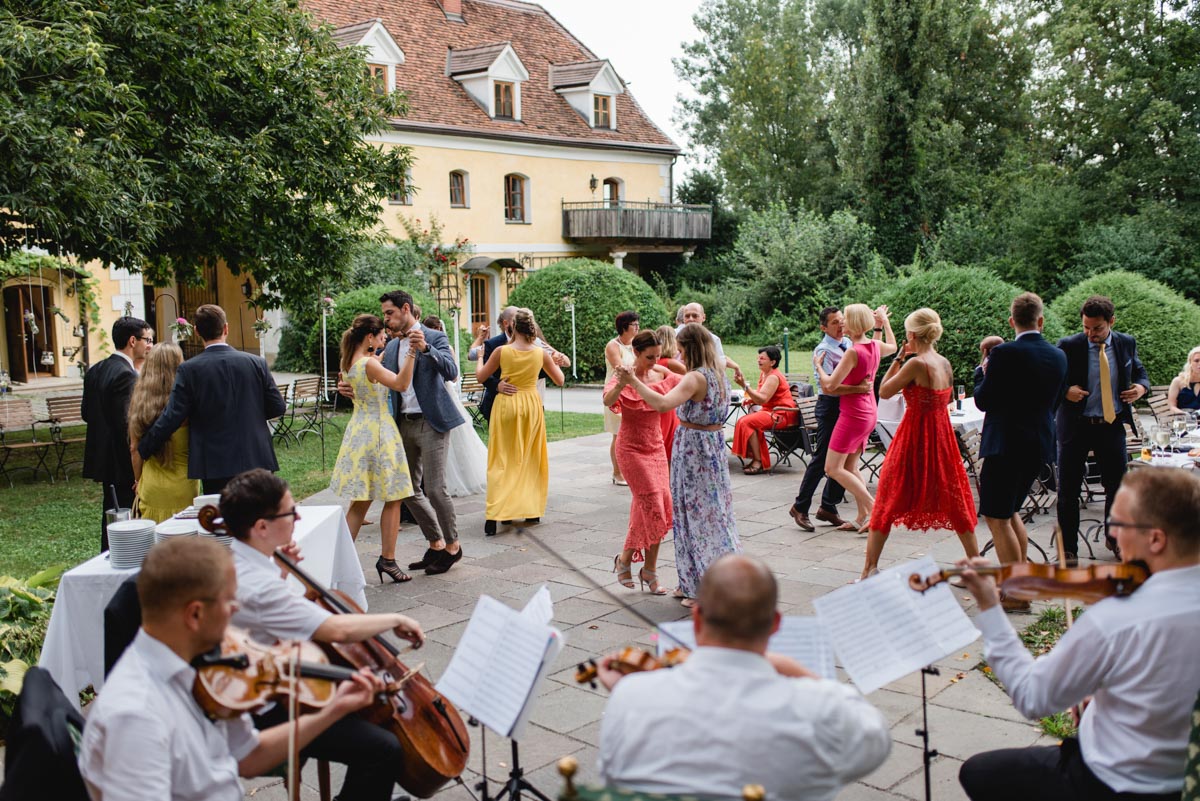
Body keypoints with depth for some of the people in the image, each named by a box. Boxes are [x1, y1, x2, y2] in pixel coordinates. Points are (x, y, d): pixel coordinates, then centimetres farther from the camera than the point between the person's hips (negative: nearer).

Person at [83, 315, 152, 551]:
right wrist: (138, 470, -18)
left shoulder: (95, 371, 8)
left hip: (101, 458, 9)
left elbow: (86, 412, 11)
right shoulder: (127, 375, -19)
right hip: (122, 463, -9)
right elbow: (127, 424, -22)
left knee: (110, 518, 18)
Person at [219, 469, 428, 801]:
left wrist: (281, 572, 5)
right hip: (270, 713, -11)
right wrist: (395, 619, -20)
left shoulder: (237, 562, 1)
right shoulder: (256, 587, -31)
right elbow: (337, 629, -35)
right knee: (382, 748, -22)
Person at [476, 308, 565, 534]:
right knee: (531, 459, 16)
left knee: (502, 460, 2)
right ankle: (533, 510, 22)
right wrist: (554, 361, 22)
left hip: (506, 405, -1)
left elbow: (480, 377, 3)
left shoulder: (501, 351, -10)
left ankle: (494, 514, -9)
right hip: (532, 405, 2)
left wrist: (480, 358, 21)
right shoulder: (541, 353, -5)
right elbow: (559, 380, 6)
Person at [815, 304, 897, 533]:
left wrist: (818, 366, -3)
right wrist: (884, 321, 42)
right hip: (869, 413, 9)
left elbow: (830, 385, -21)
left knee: (833, 468, -5)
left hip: (853, 415, -9)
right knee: (850, 467, 15)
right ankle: (863, 517, 12)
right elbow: (892, 346, 30)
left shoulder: (854, 352, -20)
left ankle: (873, 508, -10)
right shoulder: (875, 346, 4)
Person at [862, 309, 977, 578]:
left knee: (888, 499, 3)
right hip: (942, 433, 7)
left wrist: (898, 358, -3)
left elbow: (884, 391, -11)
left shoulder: (916, 363, -18)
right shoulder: (945, 363, 4)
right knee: (953, 500, 16)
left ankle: (870, 569, 5)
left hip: (914, 435, -6)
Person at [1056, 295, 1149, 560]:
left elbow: (1139, 371, 16)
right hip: (1076, 426, -3)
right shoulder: (1068, 346, -9)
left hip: (1112, 426, 3)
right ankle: (1068, 550, 14)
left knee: (1118, 485, 12)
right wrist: (1065, 391, -21)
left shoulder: (1126, 344, 2)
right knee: (1068, 490, 2)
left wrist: (1142, 386, -6)